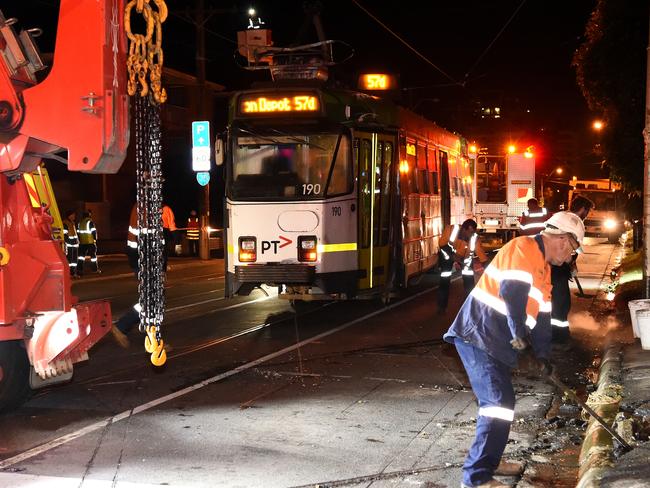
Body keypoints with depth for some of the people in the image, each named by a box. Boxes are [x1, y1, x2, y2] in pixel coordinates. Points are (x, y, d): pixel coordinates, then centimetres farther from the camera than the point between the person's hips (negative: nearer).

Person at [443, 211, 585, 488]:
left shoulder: (543, 267, 20)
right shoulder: (523, 248, -12)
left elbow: (541, 313, 21)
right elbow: (511, 292, -25)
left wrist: (542, 355, 18)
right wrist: (520, 332, -20)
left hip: (496, 342, 10)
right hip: (478, 336, -10)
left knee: (500, 400, 20)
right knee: (499, 403, -14)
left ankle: (489, 459, 36)